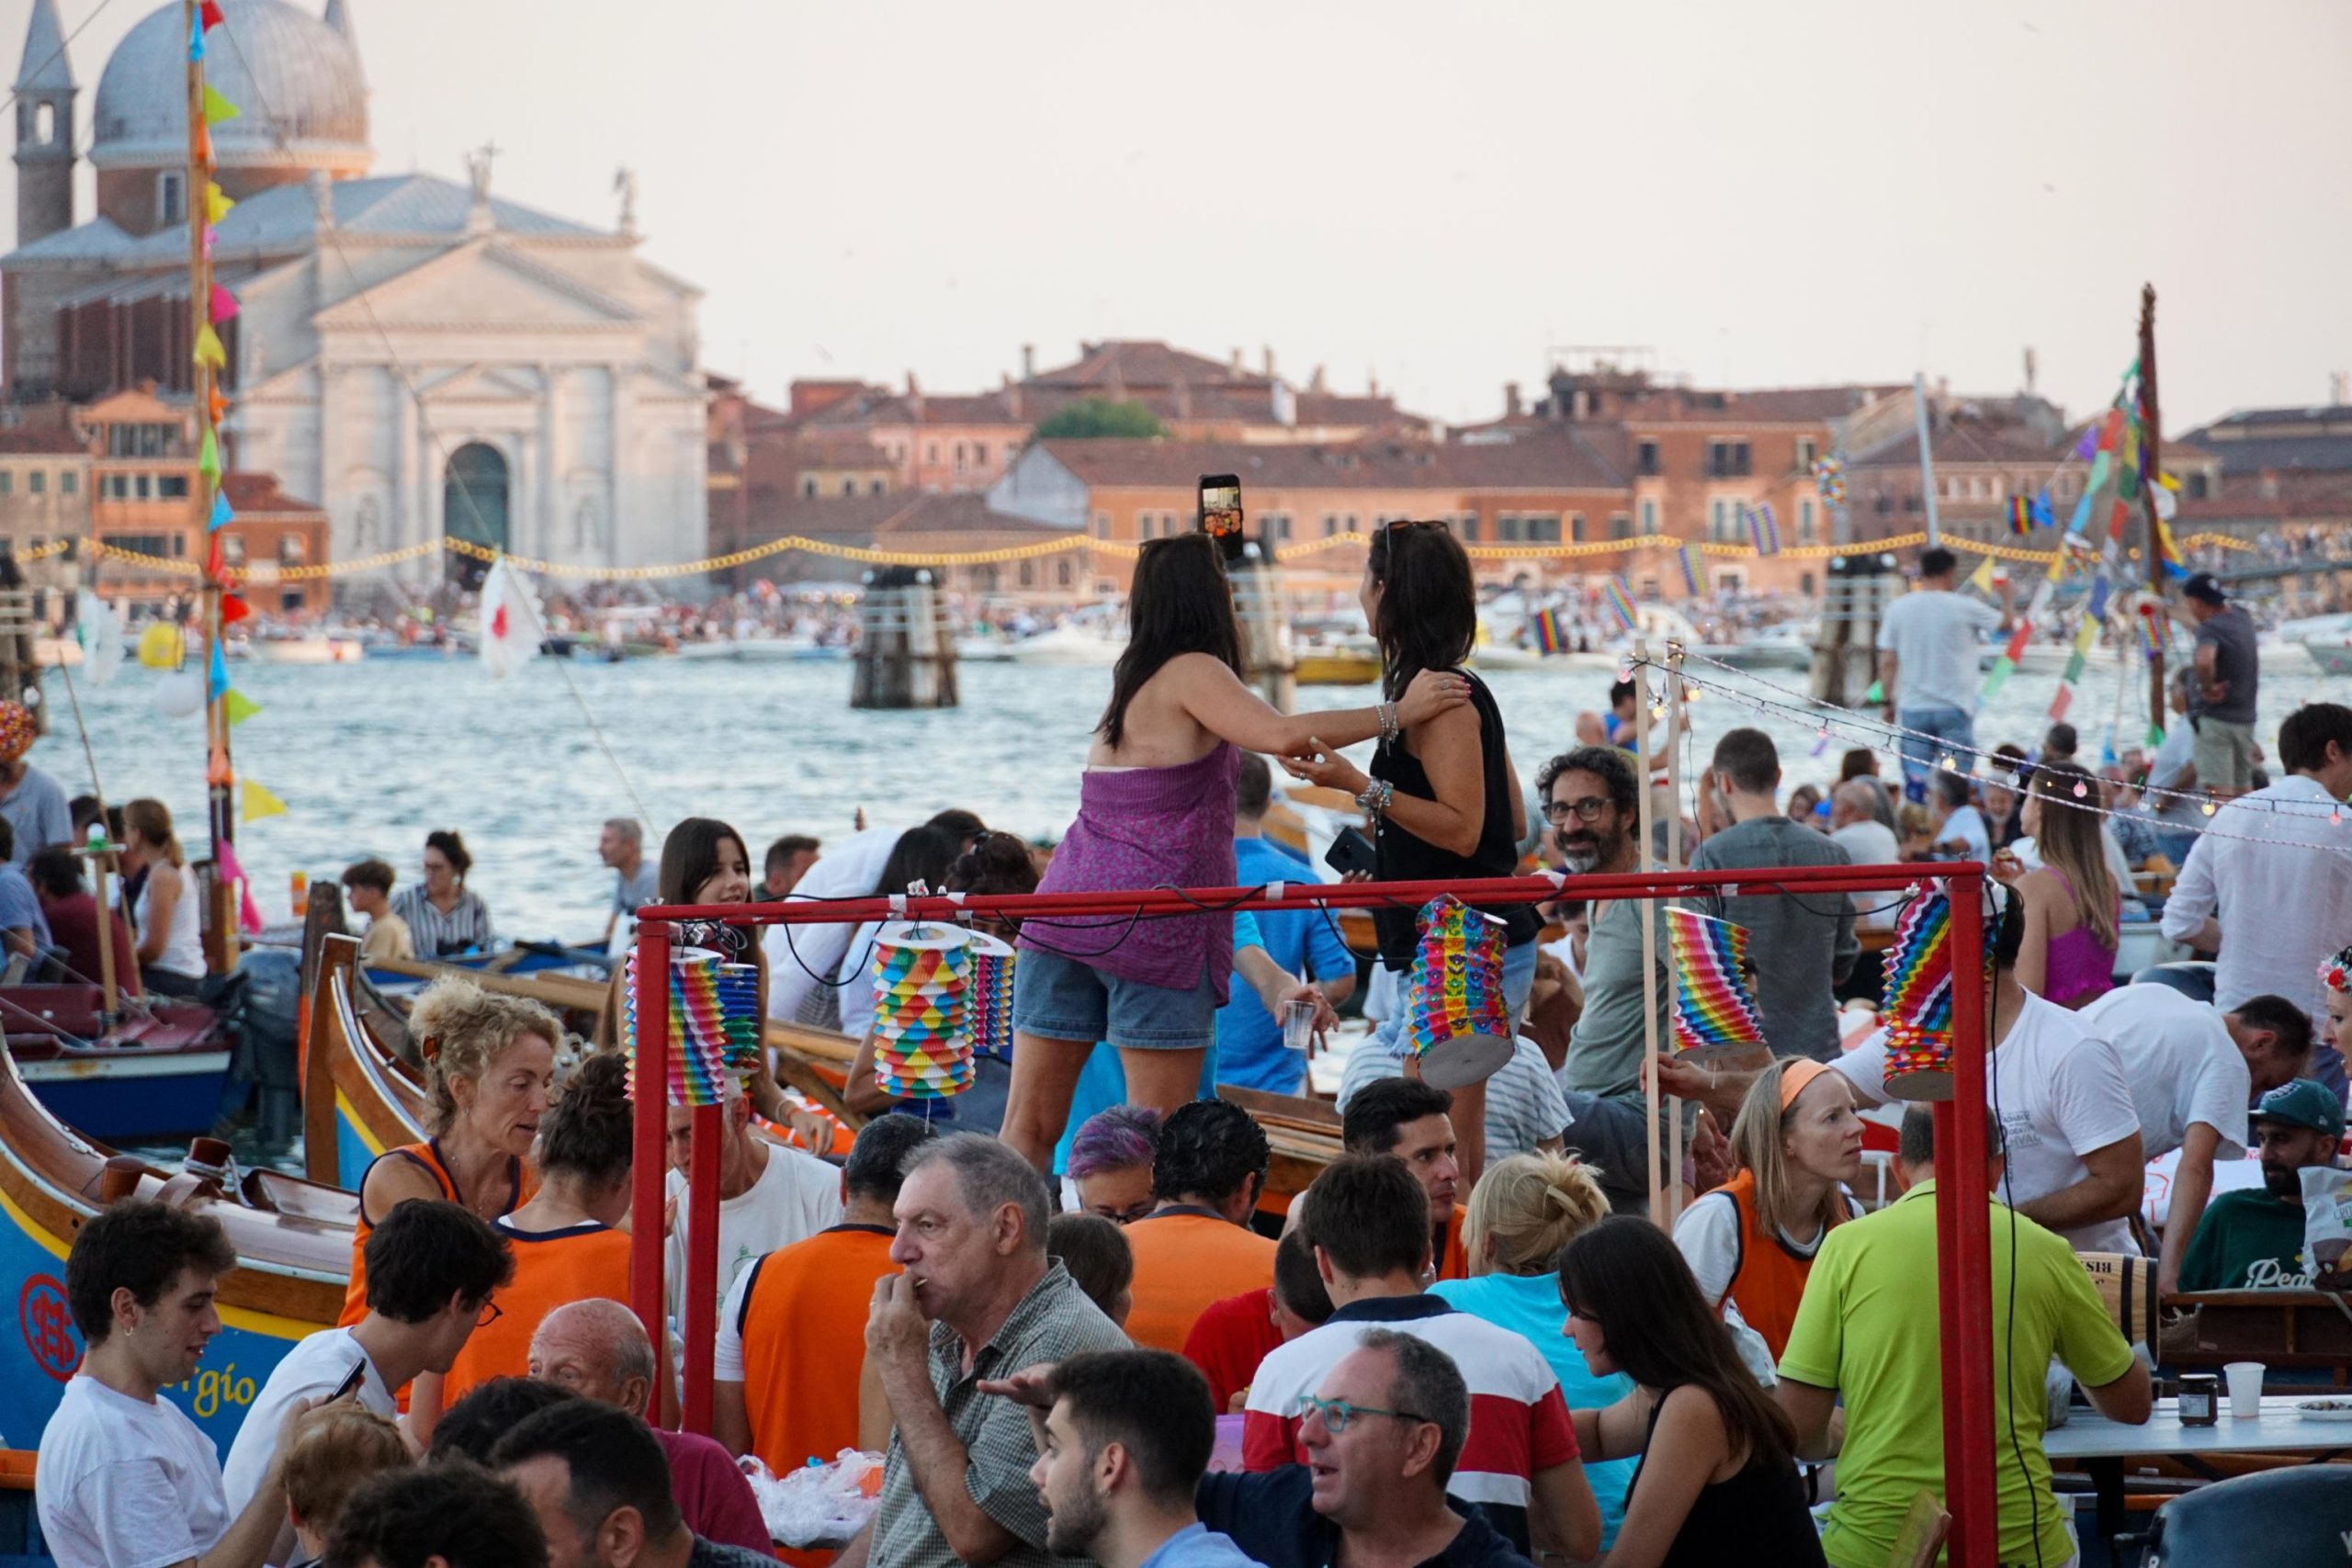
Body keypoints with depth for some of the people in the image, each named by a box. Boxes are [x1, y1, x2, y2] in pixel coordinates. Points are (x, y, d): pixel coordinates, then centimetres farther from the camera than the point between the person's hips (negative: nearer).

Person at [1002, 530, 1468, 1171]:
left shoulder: (1134, 679, 20)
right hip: (1154, 924, -8)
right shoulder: (1192, 673, -6)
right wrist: (1398, 713, -13)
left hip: (1069, 903, 8)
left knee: (1030, 1125, 1)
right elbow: (1282, 736, -20)